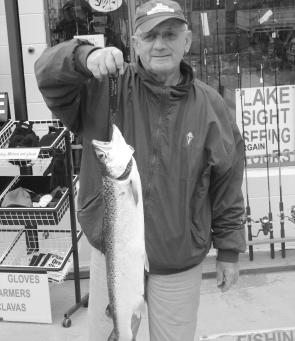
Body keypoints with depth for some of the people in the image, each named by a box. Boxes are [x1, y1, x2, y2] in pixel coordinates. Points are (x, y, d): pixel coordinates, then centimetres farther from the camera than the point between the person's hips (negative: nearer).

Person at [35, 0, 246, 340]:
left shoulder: (209, 105, -4)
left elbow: (227, 185, 2)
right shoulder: (105, 88, -6)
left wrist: (228, 250, 5)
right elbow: (49, 72, -16)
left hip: (179, 265, 0)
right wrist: (86, 57, -37)